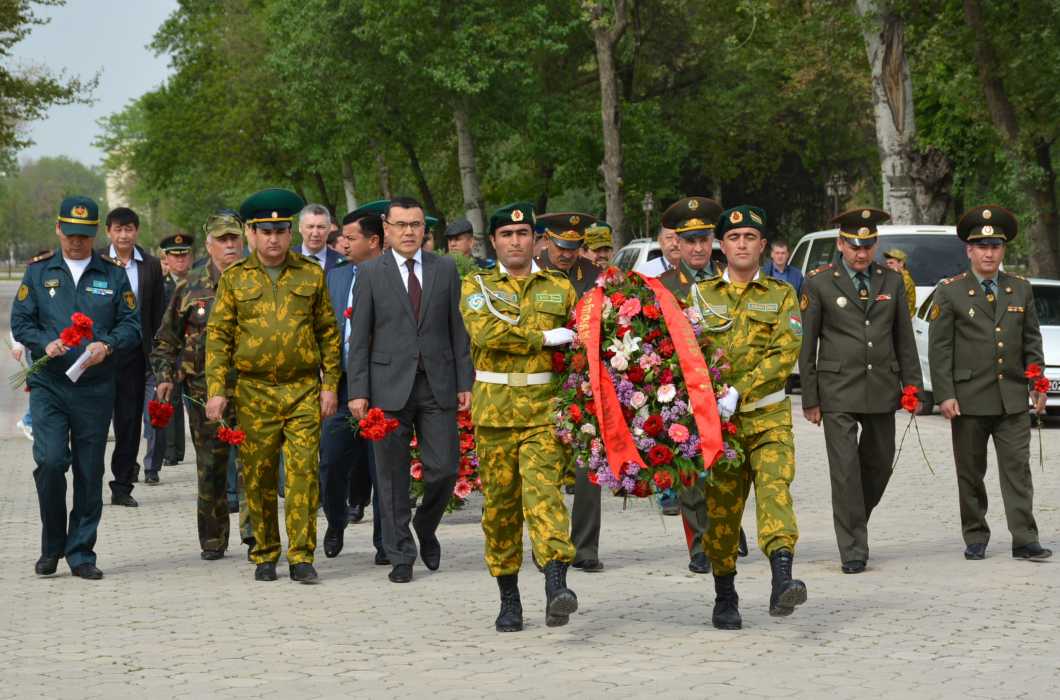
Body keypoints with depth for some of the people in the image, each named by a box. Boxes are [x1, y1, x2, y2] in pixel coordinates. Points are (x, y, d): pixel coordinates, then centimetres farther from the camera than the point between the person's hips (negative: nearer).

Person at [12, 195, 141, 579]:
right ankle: (52, 545, 4)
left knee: (89, 472, 3)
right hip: (48, 385, -1)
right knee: (50, 461, -15)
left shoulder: (113, 274, 8)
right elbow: (20, 322, 6)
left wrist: (107, 346, -13)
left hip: (96, 387, 1)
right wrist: (45, 344, -13)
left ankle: (81, 553, 13)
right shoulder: (39, 271, 7)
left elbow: (131, 326, 7)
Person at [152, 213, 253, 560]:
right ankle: (213, 540, 13)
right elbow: (166, 339, 13)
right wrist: (165, 377, 3)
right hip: (204, 392, 1)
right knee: (210, 469, 5)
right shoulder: (190, 288, 8)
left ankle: (253, 528, -12)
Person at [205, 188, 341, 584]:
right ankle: (265, 555, 16)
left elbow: (328, 332, 10)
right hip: (254, 391, 0)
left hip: (304, 390, 0)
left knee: (304, 470, -8)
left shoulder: (311, 275, 7)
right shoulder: (234, 278, 5)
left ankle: (301, 556, -5)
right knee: (258, 476, 4)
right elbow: (218, 336, 4)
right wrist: (216, 390, -4)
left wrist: (330, 384, 3)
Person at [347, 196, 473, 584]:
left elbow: (457, 329, 8)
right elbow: (359, 338, 2)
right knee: (392, 476, 2)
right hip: (390, 386, -1)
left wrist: (464, 381, 2)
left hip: (438, 384, 1)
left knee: (444, 469, -1)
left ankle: (425, 528, 26)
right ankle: (401, 555, 10)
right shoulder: (370, 273, 3)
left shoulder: (445, 269, 8)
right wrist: (358, 391, -5)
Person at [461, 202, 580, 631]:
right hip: (494, 413, 1)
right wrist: (544, 337, -12)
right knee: (499, 503, 5)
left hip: (545, 409, -1)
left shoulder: (560, 287, 13)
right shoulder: (477, 286, 7)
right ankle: (509, 599, 16)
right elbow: (485, 331, -12)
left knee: (544, 490, -18)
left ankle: (557, 586, -30)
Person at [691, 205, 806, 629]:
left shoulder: (781, 295, 7)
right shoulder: (700, 294, 10)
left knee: (775, 487, -21)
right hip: (717, 418, 1)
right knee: (721, 506, 4)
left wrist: (739, 392, -18)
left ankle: (782, 581, -35)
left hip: (768, 416, -1)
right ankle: (725, 599, 18)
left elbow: (785, 352, -6)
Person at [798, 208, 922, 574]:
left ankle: (854, 522, 35)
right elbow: (806, 344, -1)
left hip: (882, 389, 4)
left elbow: (905, 338, 12)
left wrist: (912, 387, 6)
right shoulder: (818, 282, -2)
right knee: (845, 469, -8)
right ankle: (853, 550, -4)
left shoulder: (892, 281, 9)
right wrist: (809, 398, -3)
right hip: (838, 392, -4)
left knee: (879, 464, 11)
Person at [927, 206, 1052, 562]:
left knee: (1017, 468, -4)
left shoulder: (1021, 289, 10)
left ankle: (1024, 540, -5)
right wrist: (944, 394, -9)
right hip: (969, 398, -2)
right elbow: (940, 348, -2)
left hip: (1012, 398, 2)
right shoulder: (949, 292, 1)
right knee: (970, 473, 5)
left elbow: (1032, 340, 14)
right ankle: (975, 539, 14)